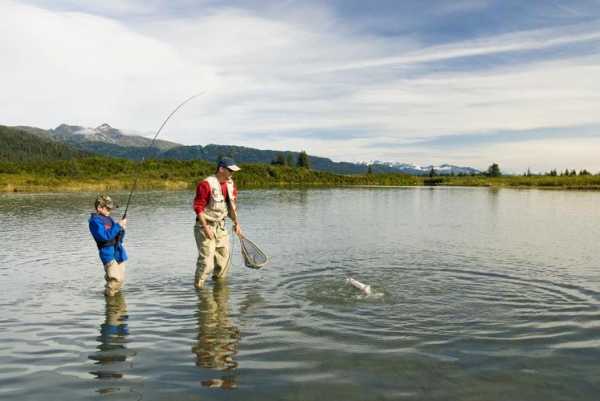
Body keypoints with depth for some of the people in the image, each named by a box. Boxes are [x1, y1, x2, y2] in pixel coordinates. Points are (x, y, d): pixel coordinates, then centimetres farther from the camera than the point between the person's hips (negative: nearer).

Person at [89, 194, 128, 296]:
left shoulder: (109, 219, 15)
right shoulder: (95, 221, -8)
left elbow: (119, 237, 18)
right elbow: (105, 236, -21)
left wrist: (122, 229, -3)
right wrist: (118, 225, -18)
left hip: (119, 253, 8)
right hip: (108, 254, -8)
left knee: (121, 278, 11)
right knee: (115, 279, -17)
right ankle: (108, 295, 0)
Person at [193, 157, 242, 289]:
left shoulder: (230, 184, 6)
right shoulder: (206, 184, -18)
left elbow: (232, 205, 17)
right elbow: (198, 207, -18)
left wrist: (236, 223, 8)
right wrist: (205, 228, -21)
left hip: (220, 227, 8)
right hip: (205, 227, -8)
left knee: (224, 258, 13)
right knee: (206, 260, -10)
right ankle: (198, 285, 6)